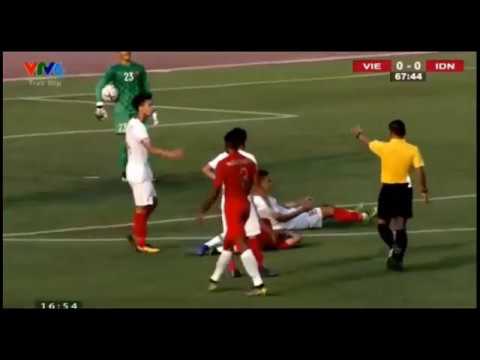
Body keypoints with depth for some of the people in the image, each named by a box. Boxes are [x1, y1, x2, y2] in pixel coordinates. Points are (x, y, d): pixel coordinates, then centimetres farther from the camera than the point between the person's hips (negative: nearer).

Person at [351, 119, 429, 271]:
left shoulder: (383, 147, -7)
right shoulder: (412, 150, -6)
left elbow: (367, 142, 13)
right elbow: (420, 171, -11)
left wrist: (358, 133, 34)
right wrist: (424, 190, 0)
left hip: (388, 189, -1)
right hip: (404, 189, 1)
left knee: (383, 224, 14)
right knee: (400, 227, 7)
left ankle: (394, 247, -12)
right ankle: (398, 259, 2)